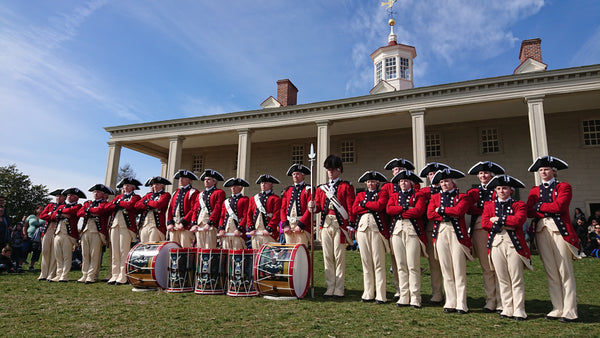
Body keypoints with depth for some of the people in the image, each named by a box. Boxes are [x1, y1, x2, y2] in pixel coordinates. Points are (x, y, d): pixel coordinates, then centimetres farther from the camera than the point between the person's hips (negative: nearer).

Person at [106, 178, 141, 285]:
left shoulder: (135, 197, 7)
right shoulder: (118, 196, 25)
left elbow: (130, 205, -14)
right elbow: (108, 207, 13)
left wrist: (118, 202, 1)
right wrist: (117, 204, -4)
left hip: (126, 225, -6)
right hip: (115, 224, 6)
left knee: (124, 251, -8)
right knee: (115, 252, 4)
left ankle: (123, 277, -5)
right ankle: (115, 275, 9)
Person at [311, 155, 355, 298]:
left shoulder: (346, 186, 3)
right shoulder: (321, 188, 17)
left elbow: (351, 207, -3)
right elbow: (319, 207, 13)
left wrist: (350, 226, -11)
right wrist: (313, 206, -10)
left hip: (340, 225, -4)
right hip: (326, 225, 5)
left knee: (339, 257, -2)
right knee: (327, 257, 6)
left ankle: (339, 289, 6)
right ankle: (330, 288, 15)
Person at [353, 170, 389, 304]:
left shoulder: (383, 193, 8)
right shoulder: (360, 195, 18)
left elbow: (380, 205, -12)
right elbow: (354, 209, 2)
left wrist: (364, 203, -1)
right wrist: (372, 207, -6)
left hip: (377, 228, -4)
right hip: (362, 228, 4)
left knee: (378, 262, -4)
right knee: (366, 262, 6)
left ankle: (380, 295, 1)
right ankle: (368, 294, 14)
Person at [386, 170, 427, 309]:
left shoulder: (419, 195, 6)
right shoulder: (394, 195, 18)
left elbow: (418, 211, -12)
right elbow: (389, 209, -1)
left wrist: (399, 212, -6)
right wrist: (405, 207, -10)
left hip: (413, 231, -4)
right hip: (397, 230, 4)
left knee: (413, 266, -6)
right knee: (401, 265, 5)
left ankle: (415, 298, 2)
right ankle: (404, 297, 12)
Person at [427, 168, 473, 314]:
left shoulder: (462, 197, 5)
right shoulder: (435, 197, 15)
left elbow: (458, 210, -15)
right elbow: (430, 214, -1)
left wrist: (440, 210, -6)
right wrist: (449, 214, -8)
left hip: (457, 233, -3)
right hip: (440, 233, 3)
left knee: (459, 270, -2)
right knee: (446, 270, 6)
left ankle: (461, 305, 5)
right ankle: (450, 303, 13)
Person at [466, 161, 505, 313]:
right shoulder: (472, 192, 14)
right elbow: (469, 209, -1)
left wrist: (479, 207, -10)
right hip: (479, 230, 2)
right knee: (486, 267, 5)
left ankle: (501, 302, 3)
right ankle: (490, 301, 11)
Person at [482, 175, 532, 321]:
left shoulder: (519, 205, 5)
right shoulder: (489, 205, 13)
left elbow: (518, 220, -14)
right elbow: (484, 223, 0)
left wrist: (498, 219, -8)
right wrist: (506, 225, -9)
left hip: (514, 244, -2)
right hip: (496, 244, 3)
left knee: (516, 280, 0)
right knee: (502, 279, 7)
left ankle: (519, 311, 9)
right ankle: (507, 309, 17)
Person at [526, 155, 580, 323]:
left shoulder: (564, 187, 5)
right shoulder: (534, 190, 16)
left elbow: (559, 206, -12)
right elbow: (529, 212, 4)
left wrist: (539, 206, -1)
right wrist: (549, 211, -8)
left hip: (560, 230, -4)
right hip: (542, 231, 4)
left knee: (565, 271, -3)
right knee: (551, 272, 6)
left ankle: (569, 311, 3)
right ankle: (558, 309, 12)